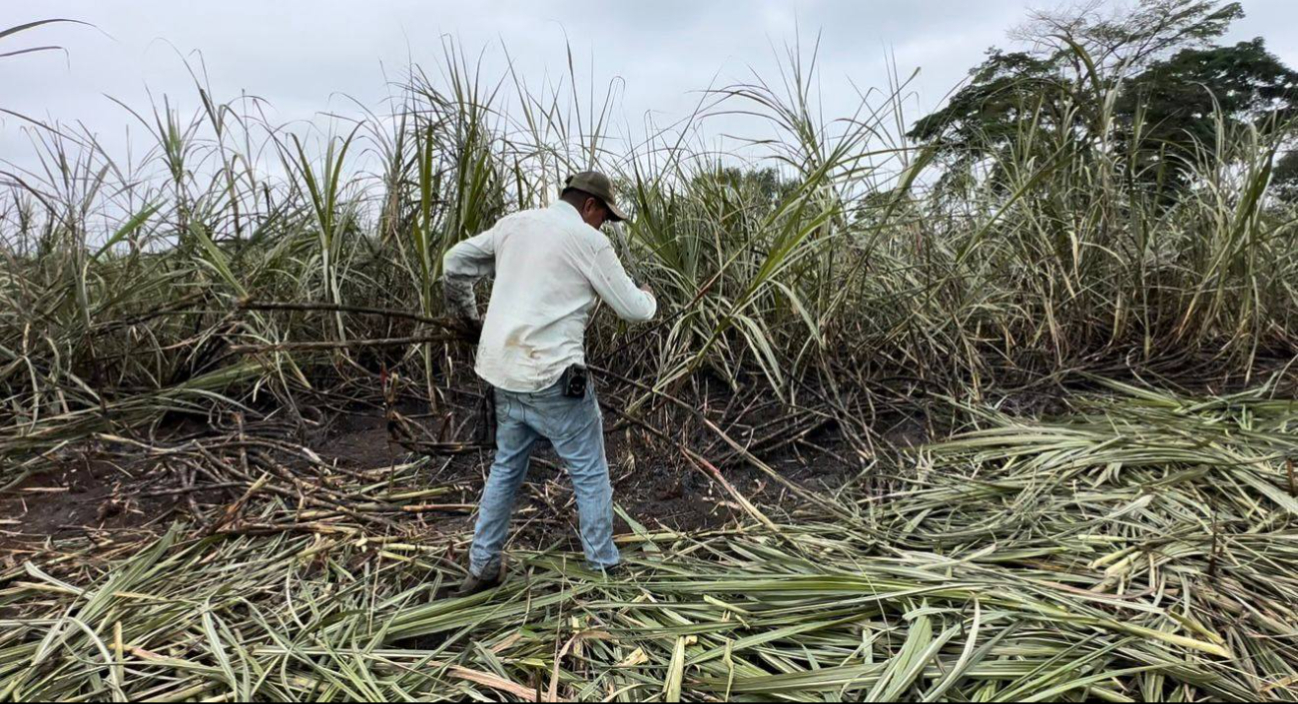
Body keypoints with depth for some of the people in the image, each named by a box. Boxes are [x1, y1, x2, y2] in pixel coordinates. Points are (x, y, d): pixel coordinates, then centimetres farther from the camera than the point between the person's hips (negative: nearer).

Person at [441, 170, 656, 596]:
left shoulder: (514, 224, 10)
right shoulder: (588, 241, -7)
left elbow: (455, 263, 17)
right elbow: (632, 309, -3)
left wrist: (465, 314, 30)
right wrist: (648, 297, 20)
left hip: (503, 371, 7)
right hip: (551, 376, -6)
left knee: (506, 466, 20)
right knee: (590, 472, 9)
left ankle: (482, 566, 26)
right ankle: (604, 567, 19)